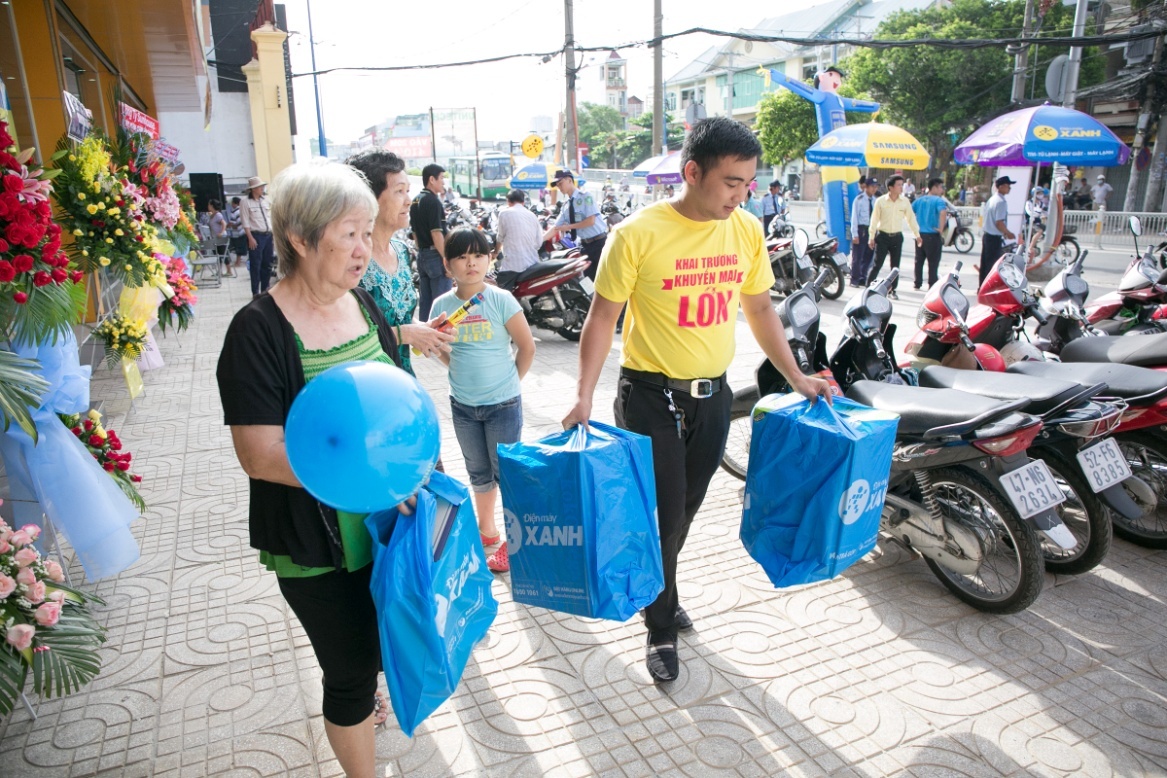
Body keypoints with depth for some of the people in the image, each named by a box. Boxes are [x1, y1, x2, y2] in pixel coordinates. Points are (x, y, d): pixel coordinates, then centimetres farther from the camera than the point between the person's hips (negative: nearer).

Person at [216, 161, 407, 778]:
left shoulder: (363, 304, 0)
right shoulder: (258, 330, -20)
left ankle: (362, 700, 59)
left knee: (380, 636, 27)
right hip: (317, 544, -6)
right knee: (350, 666, 10)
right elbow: (261, 455, -23)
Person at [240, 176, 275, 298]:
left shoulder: (266, 201, 13)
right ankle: (255, 292, 3)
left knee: (267, 264, 9)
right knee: (256, 265, -3)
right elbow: (246, 222, -8)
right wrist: (250, 238, -15)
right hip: (256, 235, -6)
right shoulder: (246, 203, -3)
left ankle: (265, 290, 19)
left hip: (268, 235, 6)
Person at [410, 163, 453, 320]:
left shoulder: (416, 201, 14)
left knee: (424, 301, 12)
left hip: (422, 255, 9)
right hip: (436, 255, -9)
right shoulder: (433, 201, -14)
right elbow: (436, 233, -20)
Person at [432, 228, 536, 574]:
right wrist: (466, 373, 2)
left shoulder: (501, 300, -13)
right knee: (478, 472, 19)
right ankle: (486, 530, 38)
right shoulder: (442, 305, -3)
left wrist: (510, 381, 0)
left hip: (503, 404, -4)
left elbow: (527, 346, -7)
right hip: (463, 405, 4)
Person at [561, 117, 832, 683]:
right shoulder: (639, 233, -15)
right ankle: (661, 628, 25)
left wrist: (796, 376, 11)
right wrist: (584, 396, -18)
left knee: (685, 512, 18)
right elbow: (602, 317, -11)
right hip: (650, 397, -5)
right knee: (661, 518, 2)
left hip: (712, 396, 5)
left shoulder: (747, 231, 1)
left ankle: (657, 591, 44)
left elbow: (759, 308, 12)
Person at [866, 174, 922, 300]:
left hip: (897, 237, 3)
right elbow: (874, 219, -2)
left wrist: (917, 235, 9)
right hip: (882, 236, -3)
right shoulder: (880, 201, -6)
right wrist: (871, 237, -5)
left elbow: (911, 218, 9)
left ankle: (892, 290, 15)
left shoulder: (905, 201, 2)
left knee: (895, 266, 6)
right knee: (877, 264, -5)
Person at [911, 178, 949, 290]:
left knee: (919, 261, 14)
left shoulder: (919, 200, 10)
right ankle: (932, 286, 4)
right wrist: (941, 229, -18)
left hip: (920, 235, 5)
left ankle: (917, 283, 19)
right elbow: (943, 213, -26)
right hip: (933, 235, -5)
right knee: (933, 262, 1)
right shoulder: (939, 200, -8)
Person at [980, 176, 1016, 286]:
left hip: (986, 235, 9)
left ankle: (982, 286, 20)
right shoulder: (1001, 202, -17)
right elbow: (999, 223, -22)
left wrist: (1004, 232, 19)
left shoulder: (991, 199, 11)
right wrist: (1008, 233, -8)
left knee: (985, 263, 14)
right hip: (995, 238, -9)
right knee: (993, 265, -2)